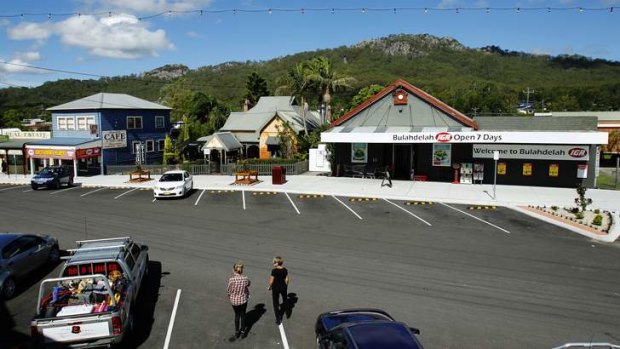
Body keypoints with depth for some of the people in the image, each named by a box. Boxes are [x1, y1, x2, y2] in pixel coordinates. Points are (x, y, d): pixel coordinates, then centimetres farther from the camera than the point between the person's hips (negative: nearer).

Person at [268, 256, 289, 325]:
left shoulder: (274, 270, -21)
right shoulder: (285, 270, -8)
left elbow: (271, 281, -17)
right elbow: (286, 279, -1)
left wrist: (270, 287, 2)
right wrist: (286, 286, 14)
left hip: (275, 288, -4)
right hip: (283, 286, 4)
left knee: (276, 303, 10)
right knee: (284, 299, 30)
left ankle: (278, 320, 13)